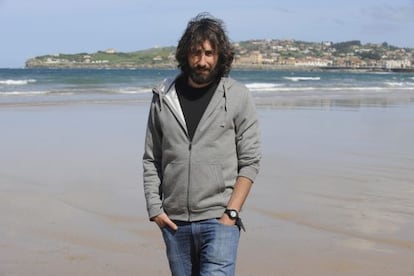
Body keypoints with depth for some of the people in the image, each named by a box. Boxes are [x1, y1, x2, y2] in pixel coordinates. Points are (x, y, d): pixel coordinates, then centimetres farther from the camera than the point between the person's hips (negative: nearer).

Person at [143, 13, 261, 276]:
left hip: (218, 220, -3)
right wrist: (154, 208, 0)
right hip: (174, 221, 3)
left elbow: (250, 162, -3)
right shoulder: (164, 97, 5)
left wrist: (231, 213, -11)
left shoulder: (238, 97, -2)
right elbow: (151, 160, 10)